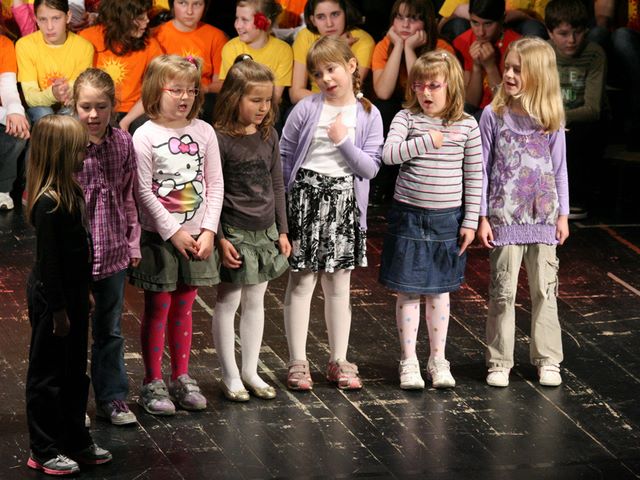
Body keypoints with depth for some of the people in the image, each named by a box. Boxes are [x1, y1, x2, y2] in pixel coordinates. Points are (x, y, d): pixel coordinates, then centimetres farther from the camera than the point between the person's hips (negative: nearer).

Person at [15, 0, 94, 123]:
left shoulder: (84, 47, -10)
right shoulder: (24, 45, -13)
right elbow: (30, 97, -16)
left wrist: (72, 94, -35)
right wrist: (52, 94, -39)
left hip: (70, 108, 0)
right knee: (43, 113, -33)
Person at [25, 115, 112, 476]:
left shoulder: (71, 194, 6)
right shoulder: (48, 203, -24)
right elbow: (48, 260, -22)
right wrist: (58, 310, -19)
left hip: (72, 294, 10)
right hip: (51, 298, -10)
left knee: (75, 373, 18)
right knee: (48, 374, 3)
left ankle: (76, 442, 30)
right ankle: (44, 451, 13)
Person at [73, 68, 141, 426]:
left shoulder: (123, 143, -1)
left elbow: (129, 196, 8)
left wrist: (133, 242, 9)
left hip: (114, 252, 4)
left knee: (110, 330, 16)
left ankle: (112, 398, 27)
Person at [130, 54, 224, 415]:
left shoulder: (204, 132, 3)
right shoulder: (146, 136, -10)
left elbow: (215, 185, 4)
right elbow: (143, 191, -12)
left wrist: (208, 230, -5)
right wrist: (173, 231, -13)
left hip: (197, 237, 4)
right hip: (159, 236, -4)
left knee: (184, 307, 12)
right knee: (158, 308, 2)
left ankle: (182, 378, 21)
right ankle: (153, 383, 9)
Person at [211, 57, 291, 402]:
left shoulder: (269, 136, 4)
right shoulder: (221, 140, -14)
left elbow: (277, 185, 11)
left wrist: (282, 230, 10)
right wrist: (219, 238, -15)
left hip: (265, 231, 6)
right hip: (234, 231, -6)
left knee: (255, 301, 13)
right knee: (228, 301, 3)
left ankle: (250, 371, 23)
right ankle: (230, 375, 12)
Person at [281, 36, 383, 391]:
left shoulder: (368, 115, 0)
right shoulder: (306, 109, -3)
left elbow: (370, 167, -4)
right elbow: (283, 155, 3)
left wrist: (344, 141, -14)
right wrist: (290, 194, 1)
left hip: (344, 200, 1)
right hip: (305, 198, -1)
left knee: (339, 285, 10)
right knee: (302, 282, 1)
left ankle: (339, 361, 19)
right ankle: (298, 362, 7)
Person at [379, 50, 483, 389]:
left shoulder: (467, 126, -2)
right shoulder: (407, 118, -3)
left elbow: (474, 177, 1)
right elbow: (389, 154, -18)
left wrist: (470, 221, -1)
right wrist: (426, 141, -21)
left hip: (447, 218, 1)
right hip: (408, 216, -1)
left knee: (439, 291, 10)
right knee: (407, 290, 3)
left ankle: (438, 360, 21)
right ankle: (408, 361, 13)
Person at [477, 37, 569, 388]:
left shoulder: (551, 118, 2)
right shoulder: (494, 115, -2)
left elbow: (559, 169, 8)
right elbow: (482, 169, 0)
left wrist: (563, 214, 6)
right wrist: (482, 217, -3)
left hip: (543, 215, 2)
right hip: (505, 216, -2)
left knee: (545, 290, 7)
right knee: (503, 291, 1)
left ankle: (548, 360, 15)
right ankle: (500, 362, 10)